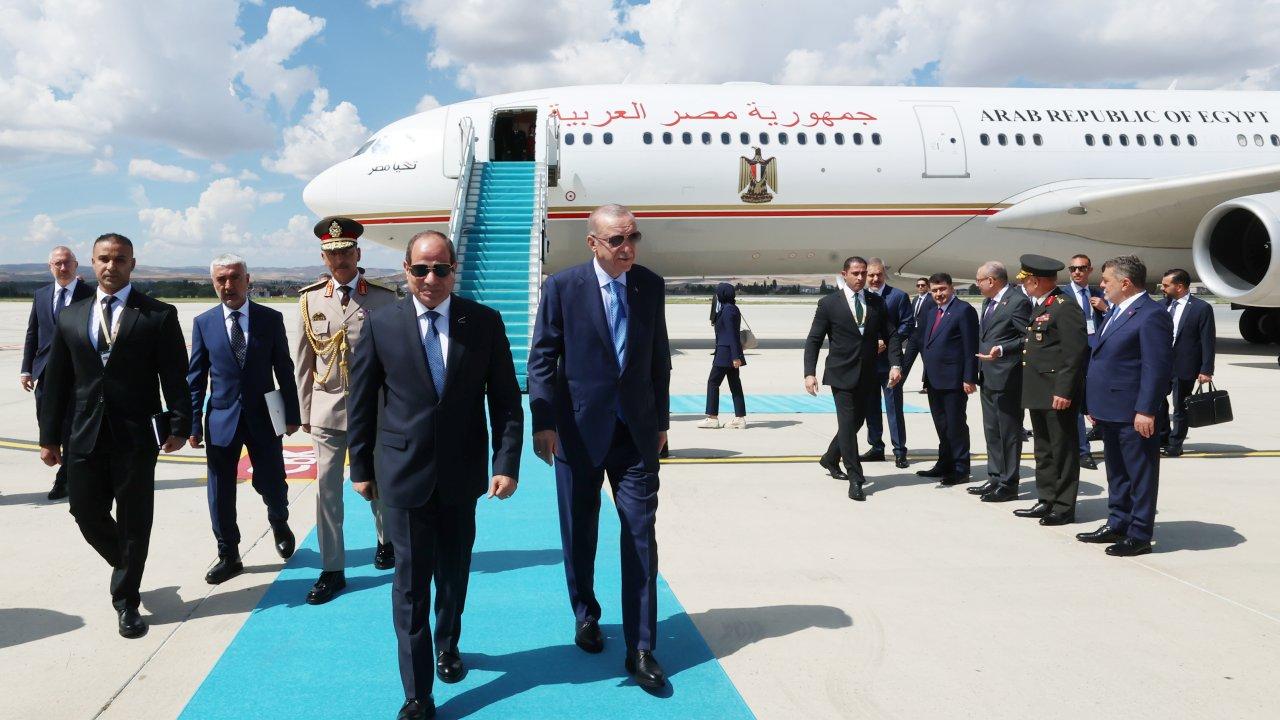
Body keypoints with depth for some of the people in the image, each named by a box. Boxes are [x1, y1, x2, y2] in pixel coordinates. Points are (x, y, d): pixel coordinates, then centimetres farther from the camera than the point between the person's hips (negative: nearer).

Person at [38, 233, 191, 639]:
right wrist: (49, 435, 8)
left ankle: (126, 601, 19)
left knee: (134, 521, 4)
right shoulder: (70, 317, 10)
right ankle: (126, 568, 37)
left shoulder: (158, 315, -2)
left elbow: (176, 376, -4)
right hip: (85, 436, 4)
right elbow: (57, 382, 10)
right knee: (86, 512, 9)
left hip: (135, 436, -3)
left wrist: (180, 425, -11)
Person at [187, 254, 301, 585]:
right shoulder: (203, 323, 1)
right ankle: (228, 556, 23)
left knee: (273, 485, 6)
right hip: (222, 418, 1)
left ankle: (279, 524, 39)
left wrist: (292, 414, 1)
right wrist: (193, 423, -1)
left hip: (263, 417, -1)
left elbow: (284, 370, 2)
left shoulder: (271, 319, -2)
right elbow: (196, 378, 3)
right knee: (220, 494, 6)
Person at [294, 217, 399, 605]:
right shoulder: (310, 299, 3)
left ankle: (386, 540, 41)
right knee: (327, 488, 2)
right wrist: (305, 411, 6)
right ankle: (332, 570, 13)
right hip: (327, 408, 2)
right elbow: (304, 361, 7)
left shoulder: (384, 298, -4)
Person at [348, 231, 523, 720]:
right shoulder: (381, 324, -4)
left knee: (454, 571, 19)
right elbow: (361, 402, 3)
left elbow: (505, 399, -2)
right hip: (404, 474, -1)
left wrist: (507, 463, -8)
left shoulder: (484, 323, -3)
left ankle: (448, 645, 46)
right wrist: (361, 467, 5)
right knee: (411, 581, 1)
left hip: (462, 474, 2)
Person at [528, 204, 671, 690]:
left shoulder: (651, 285, 3)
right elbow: (541, 359, -6)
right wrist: (543, 423, -12)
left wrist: (661, 418, 10)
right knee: (579, 535, 13)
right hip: (580, 430, -2)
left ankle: (640, 650, 8)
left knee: (640, 537, 0)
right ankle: (586, 616, 37)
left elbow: (660, 357, 9)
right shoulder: (562, 287, -6)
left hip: (636, 431, 2)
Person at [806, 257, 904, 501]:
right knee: (848, 423, -8)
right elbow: (813, 341, -4)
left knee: (856, 421, 14)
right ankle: (855, 478, -3)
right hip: (842, 374, -4)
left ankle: (830, 459, 37)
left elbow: (891, 335, 5)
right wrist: (810, 373, -13)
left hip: (867, 375, 4)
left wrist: (895, 364, -10)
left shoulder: (877, 302, 6)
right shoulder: (829, 304, -4)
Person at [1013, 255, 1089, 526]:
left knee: (1063, 450, 0)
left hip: (1058, 394, -10)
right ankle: (1046, 501, 23)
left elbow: (1075, 352, -19)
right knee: (1044, 451, 14)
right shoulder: (1040, 307, 16)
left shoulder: (1065, 306, -14)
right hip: (1038, 392, 10)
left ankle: (1064, 507, 8)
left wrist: (1063, 391, -22)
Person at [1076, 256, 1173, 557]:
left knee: (1141, 474, 1)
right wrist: (1095, 404, 18)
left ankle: (1139, 535, 8)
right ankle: (1117, 524, 29)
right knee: (1116, 472, 18)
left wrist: (1146, 411, -21)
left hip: (1134, 415, -10)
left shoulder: (1152, 315, -14)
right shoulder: (1115, 312, 16)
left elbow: (1157, 367, -19)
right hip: (1110, 411, 10)